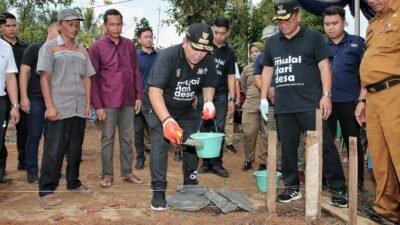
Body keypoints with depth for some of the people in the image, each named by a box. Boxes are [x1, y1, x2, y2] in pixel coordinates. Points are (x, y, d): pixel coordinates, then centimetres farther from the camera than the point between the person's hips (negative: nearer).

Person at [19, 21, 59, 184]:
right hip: (36, 99, -4)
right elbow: (24, 71, -4)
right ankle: (32, 171, 9)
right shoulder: (35, 48, 1)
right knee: (34, 136, 1)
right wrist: (24, 97, -12)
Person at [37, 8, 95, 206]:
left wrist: (88, 104, 8)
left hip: (79, 109, 5)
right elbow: (45, 78, -5)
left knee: (75, 149, 11)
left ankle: (73, 183, 23)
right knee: (54, 150, -4)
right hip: (59, 109, -5)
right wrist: (50, 106, -13)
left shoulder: (82, 51, 15)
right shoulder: (50, 47, 1)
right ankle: (46, 190, 3)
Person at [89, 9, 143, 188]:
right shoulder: (97, 47, -5)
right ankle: (107, 174, 15)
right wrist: (97, 105, -10)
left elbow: (135, 71, 11)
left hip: (128, 100, 4)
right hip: (108, 102, -4)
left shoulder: (129, 45, 7)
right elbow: (93, 78, -6)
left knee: (127, 137, 10)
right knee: (108, 138, 5)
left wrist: (139, 96, 5)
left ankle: (127, 172, 21)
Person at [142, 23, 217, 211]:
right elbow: (154, 91, -39)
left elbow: (208, 85, 2)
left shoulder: (208, 61, -15)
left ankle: (191, 186, 23)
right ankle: (158, 192, -10)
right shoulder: (167, 57, -31)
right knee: (161, 143, -18)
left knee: (193, 144, 6)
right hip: (158, 107, -5)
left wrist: (208, 102, -21)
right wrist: (167, 120, -51)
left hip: (186, 110, 5)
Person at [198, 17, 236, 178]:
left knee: (219, 128, 0)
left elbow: (231, 76, 11)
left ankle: (217, 162, 7)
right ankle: (206, 161, 10)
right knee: (204, 128, 1)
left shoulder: (229, 53, 10)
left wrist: (232, 99, 4)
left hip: (221, 95, 2)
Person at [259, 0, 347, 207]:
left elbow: (324, 66, -1)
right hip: (283, 106, 5)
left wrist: (326, 95, -10)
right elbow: (267, 70, 20)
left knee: (325, 146, -3)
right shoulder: (272, 42, 15)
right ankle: (292, 187, 22)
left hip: (311, 104, -4)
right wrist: (263, 98, 14)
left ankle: (338, 189, 7)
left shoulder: (313, 37, 2)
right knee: (287, 148, 9)